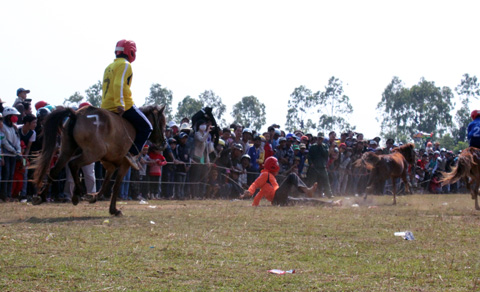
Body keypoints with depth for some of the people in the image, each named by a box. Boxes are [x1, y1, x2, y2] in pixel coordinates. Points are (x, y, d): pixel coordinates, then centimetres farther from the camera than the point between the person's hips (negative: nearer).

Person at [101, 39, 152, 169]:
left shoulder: (109, 67, 20)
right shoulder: (125, 65, -8)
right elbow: (119, 84, -21)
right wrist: (120, 104, -25)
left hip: (106, 107, 9)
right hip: (124, 107, -9)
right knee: (146, 127, 2)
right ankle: (132, 154, -11)